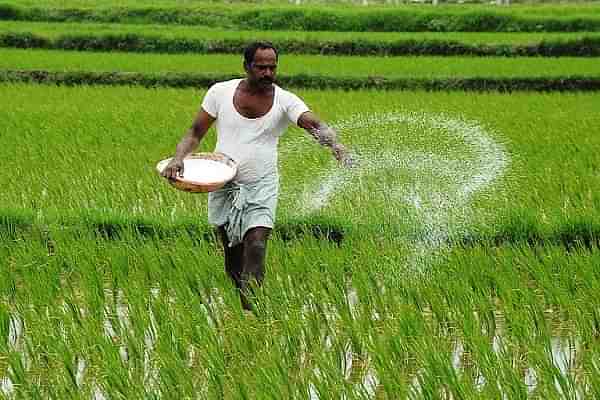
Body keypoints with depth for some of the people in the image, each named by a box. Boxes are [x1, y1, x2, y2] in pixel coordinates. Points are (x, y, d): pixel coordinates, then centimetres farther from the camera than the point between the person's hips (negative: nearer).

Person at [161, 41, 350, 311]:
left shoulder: (285, 101, -5)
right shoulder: (221, 92, -1)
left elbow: (313, 124, -22)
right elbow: (196, 133, 5)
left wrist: (335, 145, -43)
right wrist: (178, 158, -13)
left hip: (262, 187, -2)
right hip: (224, 185, 2)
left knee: (256, 247, -19)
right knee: (233, 256, 8)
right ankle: (246, 308, 27)